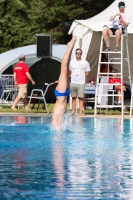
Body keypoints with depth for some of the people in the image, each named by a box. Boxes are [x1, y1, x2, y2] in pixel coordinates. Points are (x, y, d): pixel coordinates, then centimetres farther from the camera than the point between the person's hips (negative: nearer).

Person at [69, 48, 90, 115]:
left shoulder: (85, 63, 1)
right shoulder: (72, 62, 9)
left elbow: (87, 72, 7)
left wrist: (82, 77, -3)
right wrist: (73, 76, 6)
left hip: (81, 83, -3)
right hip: (73, 82, 3)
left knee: (81, 98, -5)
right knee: (73, 97, 6)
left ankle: (81, 112, -5)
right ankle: (73, 111, 10)